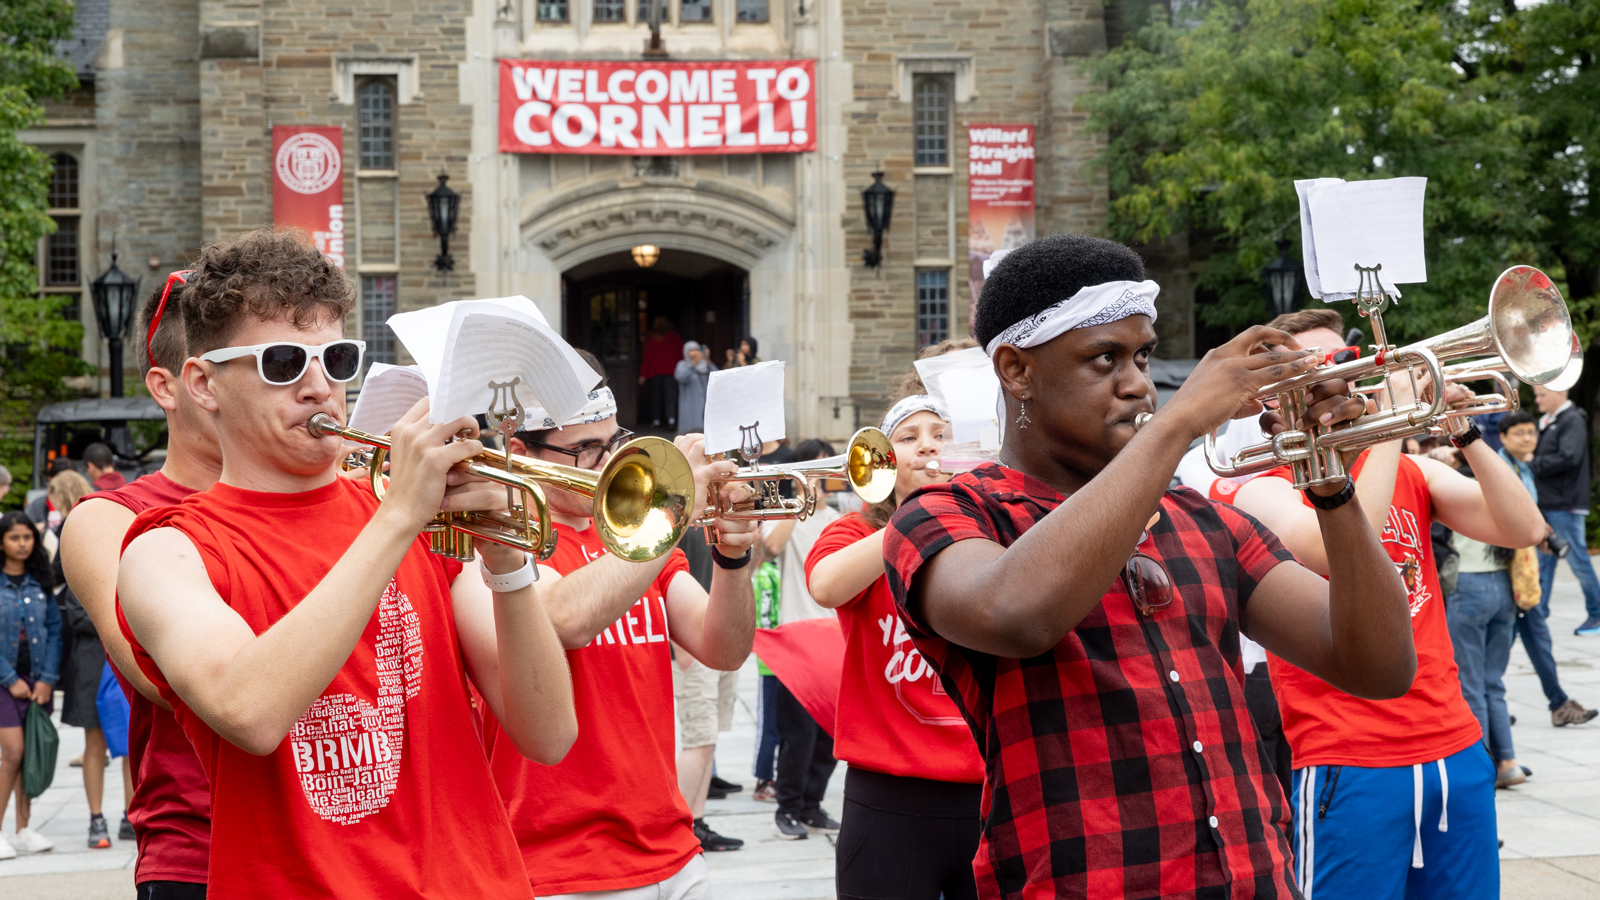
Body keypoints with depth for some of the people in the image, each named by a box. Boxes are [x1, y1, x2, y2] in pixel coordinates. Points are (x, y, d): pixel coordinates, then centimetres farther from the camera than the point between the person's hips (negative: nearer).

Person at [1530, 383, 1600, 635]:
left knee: (1577, 559, -1)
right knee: (1543, 560, 9)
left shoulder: (1573, 420, -11)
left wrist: (1533, 464, -15)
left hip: (1565, 505, -9)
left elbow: (1568, 458, -22)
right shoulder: (1547, 422, 16)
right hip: (1545, 505, 9)